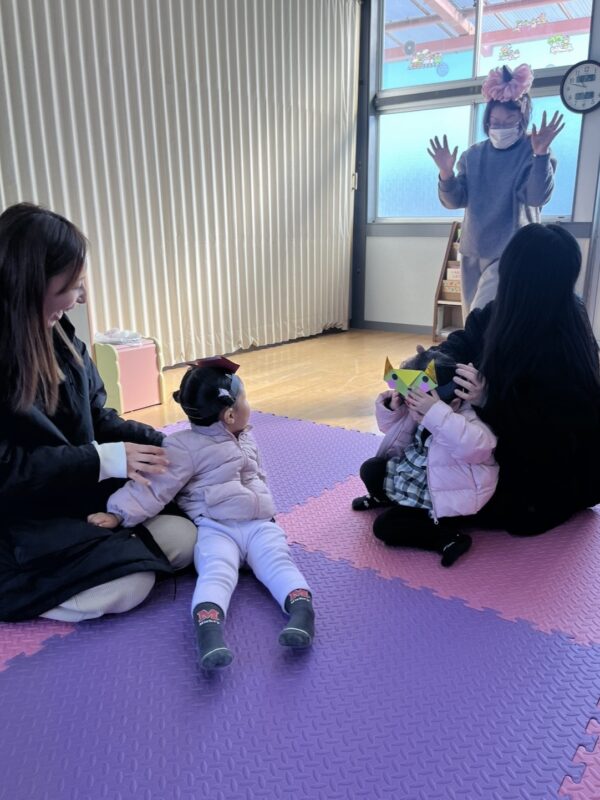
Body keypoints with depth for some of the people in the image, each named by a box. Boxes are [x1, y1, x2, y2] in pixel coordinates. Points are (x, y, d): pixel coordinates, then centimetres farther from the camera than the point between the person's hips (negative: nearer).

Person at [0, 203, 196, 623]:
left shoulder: (60, 339, 1)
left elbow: (98, 419, 8)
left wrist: (165, 444, -3)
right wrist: (103, 460, -24)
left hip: (84, 498, 7)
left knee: (184, 539, -7)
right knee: (127, 588, -19)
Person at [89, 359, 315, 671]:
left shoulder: (247, 439, 19)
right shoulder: (186, 447, -7)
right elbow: (154, 486, -13)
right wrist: (119, 513, -22)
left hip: (260, 523, 6)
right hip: (215, 528, -6)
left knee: (278, 561, -20)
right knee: (217, 571, -31)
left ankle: (302, 608, -40)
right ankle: (208, 625, -52)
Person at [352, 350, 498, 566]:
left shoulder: (467, 424, -28)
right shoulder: (420, 414, -4)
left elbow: (473, 445, -52)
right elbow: (398, 433, 12)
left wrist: (436, 413, -57)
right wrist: (392, 410, -10)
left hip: (441, 503, -8)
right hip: (413, 480, 9)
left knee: (384, 526, -16)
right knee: (370, 469, 9)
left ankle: (448, 538, -13)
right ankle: (384, 498, 38)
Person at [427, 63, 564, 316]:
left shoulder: (533, 153, -4)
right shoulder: (473, 154, 8)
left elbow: (538, 197, -18)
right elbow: (454, 201, 4)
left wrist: (541, 154, -30)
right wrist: (446, 174, -14)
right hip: (472, 252, 6)